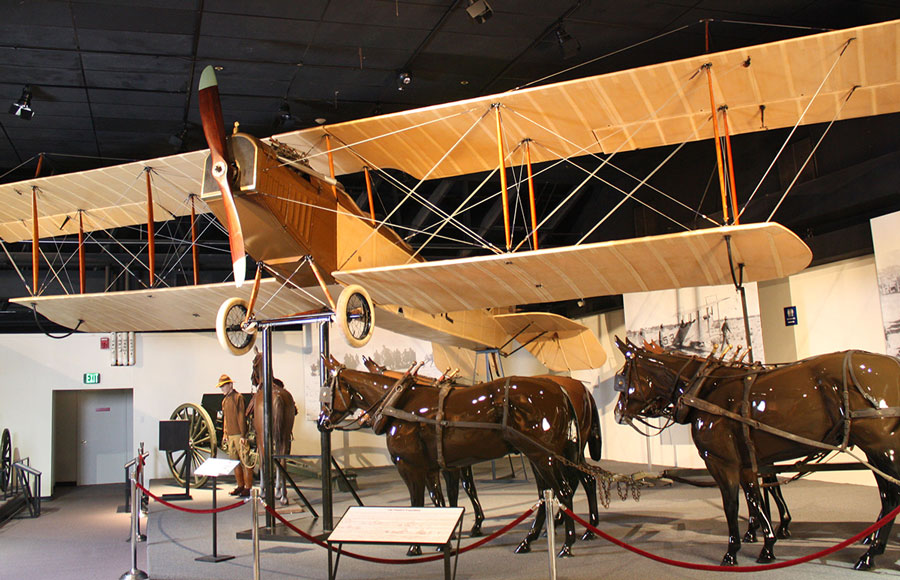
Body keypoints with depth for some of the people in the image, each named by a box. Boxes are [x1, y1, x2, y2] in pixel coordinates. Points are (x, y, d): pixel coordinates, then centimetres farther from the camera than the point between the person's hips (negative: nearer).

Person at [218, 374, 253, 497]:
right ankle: (240, 486, 21)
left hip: (239, 435, -8)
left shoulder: (238, 397, -10)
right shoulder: (225, 400, 15)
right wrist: (225, 434, 16)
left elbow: (242, 417, -14)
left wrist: (243, 435, -17)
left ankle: (248, 488, 0)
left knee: (245, 462, -3)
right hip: (230, 436, 8)